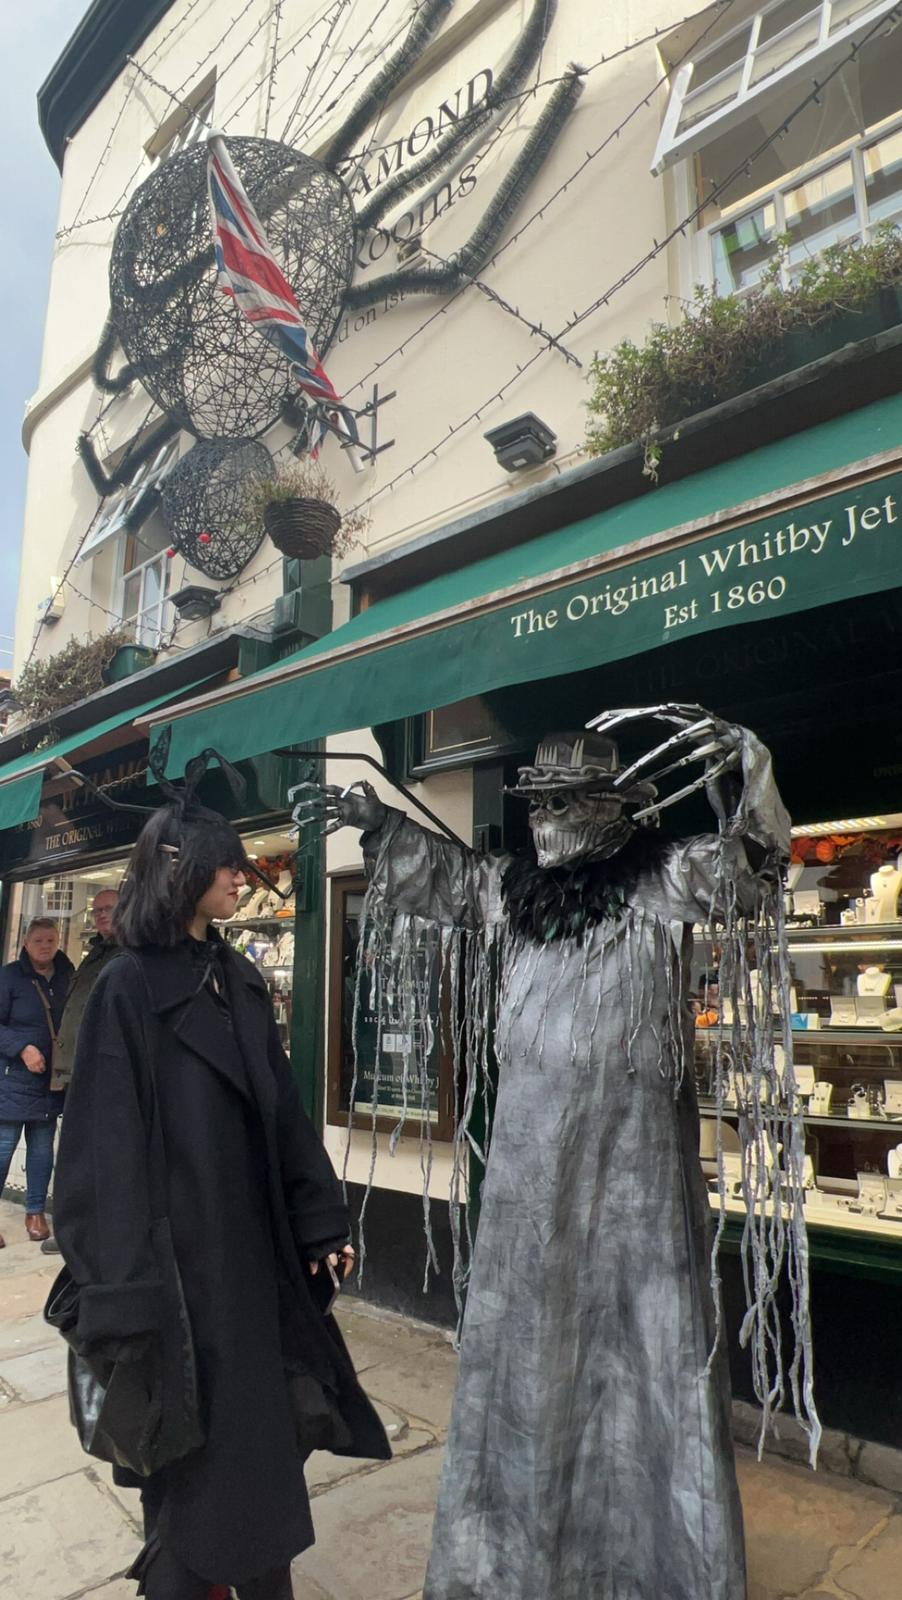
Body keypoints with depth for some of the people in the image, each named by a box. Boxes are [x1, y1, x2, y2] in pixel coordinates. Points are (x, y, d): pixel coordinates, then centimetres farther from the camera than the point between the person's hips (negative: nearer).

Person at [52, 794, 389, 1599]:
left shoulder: (241, 980, 5)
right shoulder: (128, 987, -16)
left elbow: (282, 1109, 7)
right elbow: (109, 1142, -18)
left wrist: (322, 1220, 6)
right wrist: (128, 1295, -19)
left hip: (252, 1240, 7)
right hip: (178, 1246, -6)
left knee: (262, 1421, 18)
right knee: (192, 1438, 10)